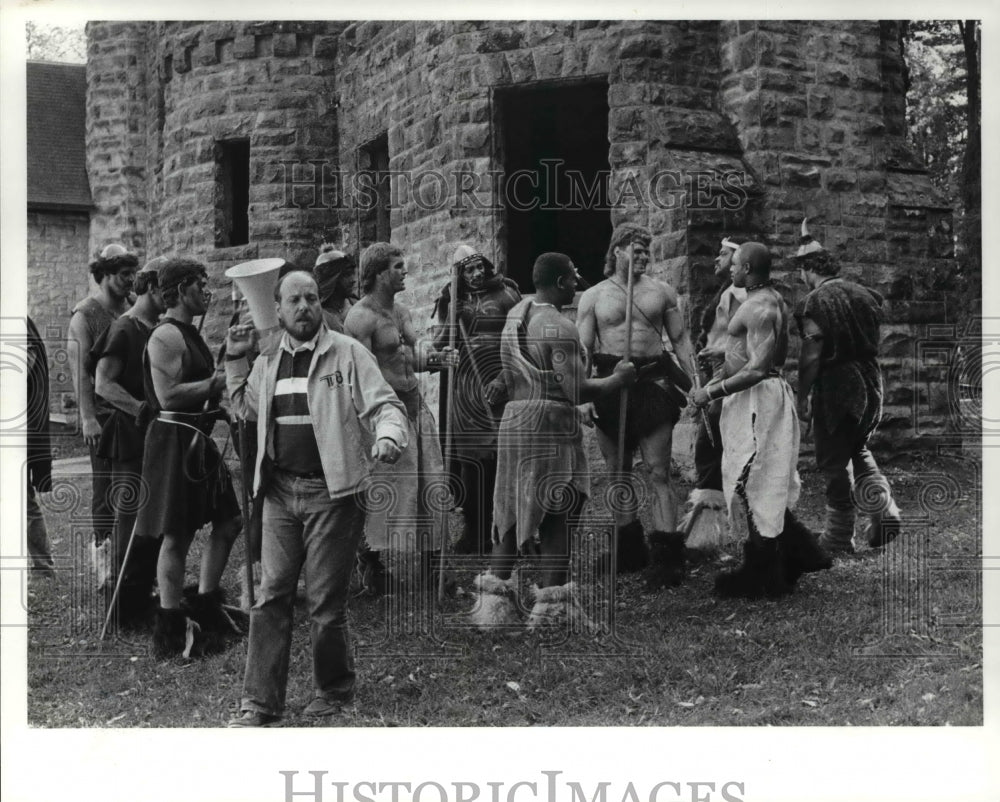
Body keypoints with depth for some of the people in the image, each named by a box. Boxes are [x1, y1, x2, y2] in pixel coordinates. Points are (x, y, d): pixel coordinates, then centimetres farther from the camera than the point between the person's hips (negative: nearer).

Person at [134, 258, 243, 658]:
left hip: (197, 438, 10)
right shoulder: (167, 336, -16)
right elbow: (168, 396, -24)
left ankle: (205, 606, 25)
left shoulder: (189, 334, 16)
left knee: (228, 521, 13)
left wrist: (217, 399, 12)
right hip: (175, 439, -10)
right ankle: (170, 631, 8)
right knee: (177, 536, -2)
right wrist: (219, 382, -18)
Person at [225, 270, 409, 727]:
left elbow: (384, 405, -6)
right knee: (271, 596, 3)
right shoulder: (268, 361, 14)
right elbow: (246, 409, 29)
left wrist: (389, 436, -28)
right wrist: (235, 362, 17)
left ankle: (333, 690, 24)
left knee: (326, 601, 2)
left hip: (332, 491, -4)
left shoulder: (348, 354, -2)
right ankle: (260, 703, 9)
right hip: (280, 491, 4)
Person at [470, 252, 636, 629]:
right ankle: (552, 608, 3)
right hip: (551, 423, -8)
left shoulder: (515, 314, 12)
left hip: (513, 419, 8)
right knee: (557, 515, -1)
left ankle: (493, 598, 15)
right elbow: (577, 391, -20)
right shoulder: (559, 327, -14)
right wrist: (619, 378, -7)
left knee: (513, 513, 14)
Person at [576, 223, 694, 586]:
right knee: (617, 471, 9)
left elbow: (680, 340, 11)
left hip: (653, 381, -1)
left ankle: (667, 556, -7)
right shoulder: (593, 297, 7)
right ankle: (630, 549, 23)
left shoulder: (661, 291, 9)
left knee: (659, 471, -7)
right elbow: (583, 349, 3)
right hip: (610, 382, 1)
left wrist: (695, 384, 3)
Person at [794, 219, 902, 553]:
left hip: (834, 384, -6)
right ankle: (884, 510, 7)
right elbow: (874, 340, 11)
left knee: (833, 461, 5)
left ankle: (840, 536, 10)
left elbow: (811, 354, -14)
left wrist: (802, 397, -8)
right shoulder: (864, 294, 7)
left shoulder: (817, 300, -12)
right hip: (870, 381, 6)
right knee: (859, 448, 24)